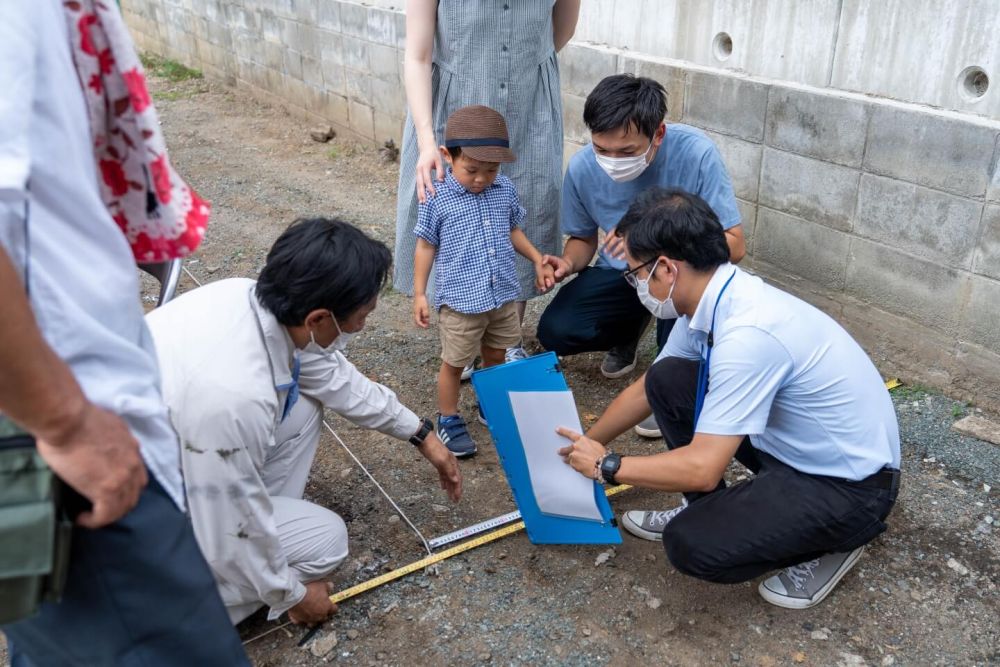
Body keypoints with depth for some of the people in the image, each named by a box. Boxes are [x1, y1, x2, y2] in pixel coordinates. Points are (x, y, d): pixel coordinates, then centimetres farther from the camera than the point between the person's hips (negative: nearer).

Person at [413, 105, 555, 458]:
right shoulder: (436, 199, -13)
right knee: (454, 363, 10)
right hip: (460, 300, -4)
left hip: (503, 296, 5)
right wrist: (419, 294, -5)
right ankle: (448, 420, 28)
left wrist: (538, 260, 11)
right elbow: (426, 247, -5)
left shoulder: (506, 191, 0)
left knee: (496, 356, 21)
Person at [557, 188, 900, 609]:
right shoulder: (710, 300, -4)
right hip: (796, 445, 8)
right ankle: (709, 512, 16)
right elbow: (645, 392, 11)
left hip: (850, 484, -8)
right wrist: (582, 448, 19)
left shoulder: (747, 334, -33)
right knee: (666, 381, -2)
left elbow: (702, 468, -30)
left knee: (692, 544, -25)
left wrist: (606, 466, -15)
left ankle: (833, 540, 2)